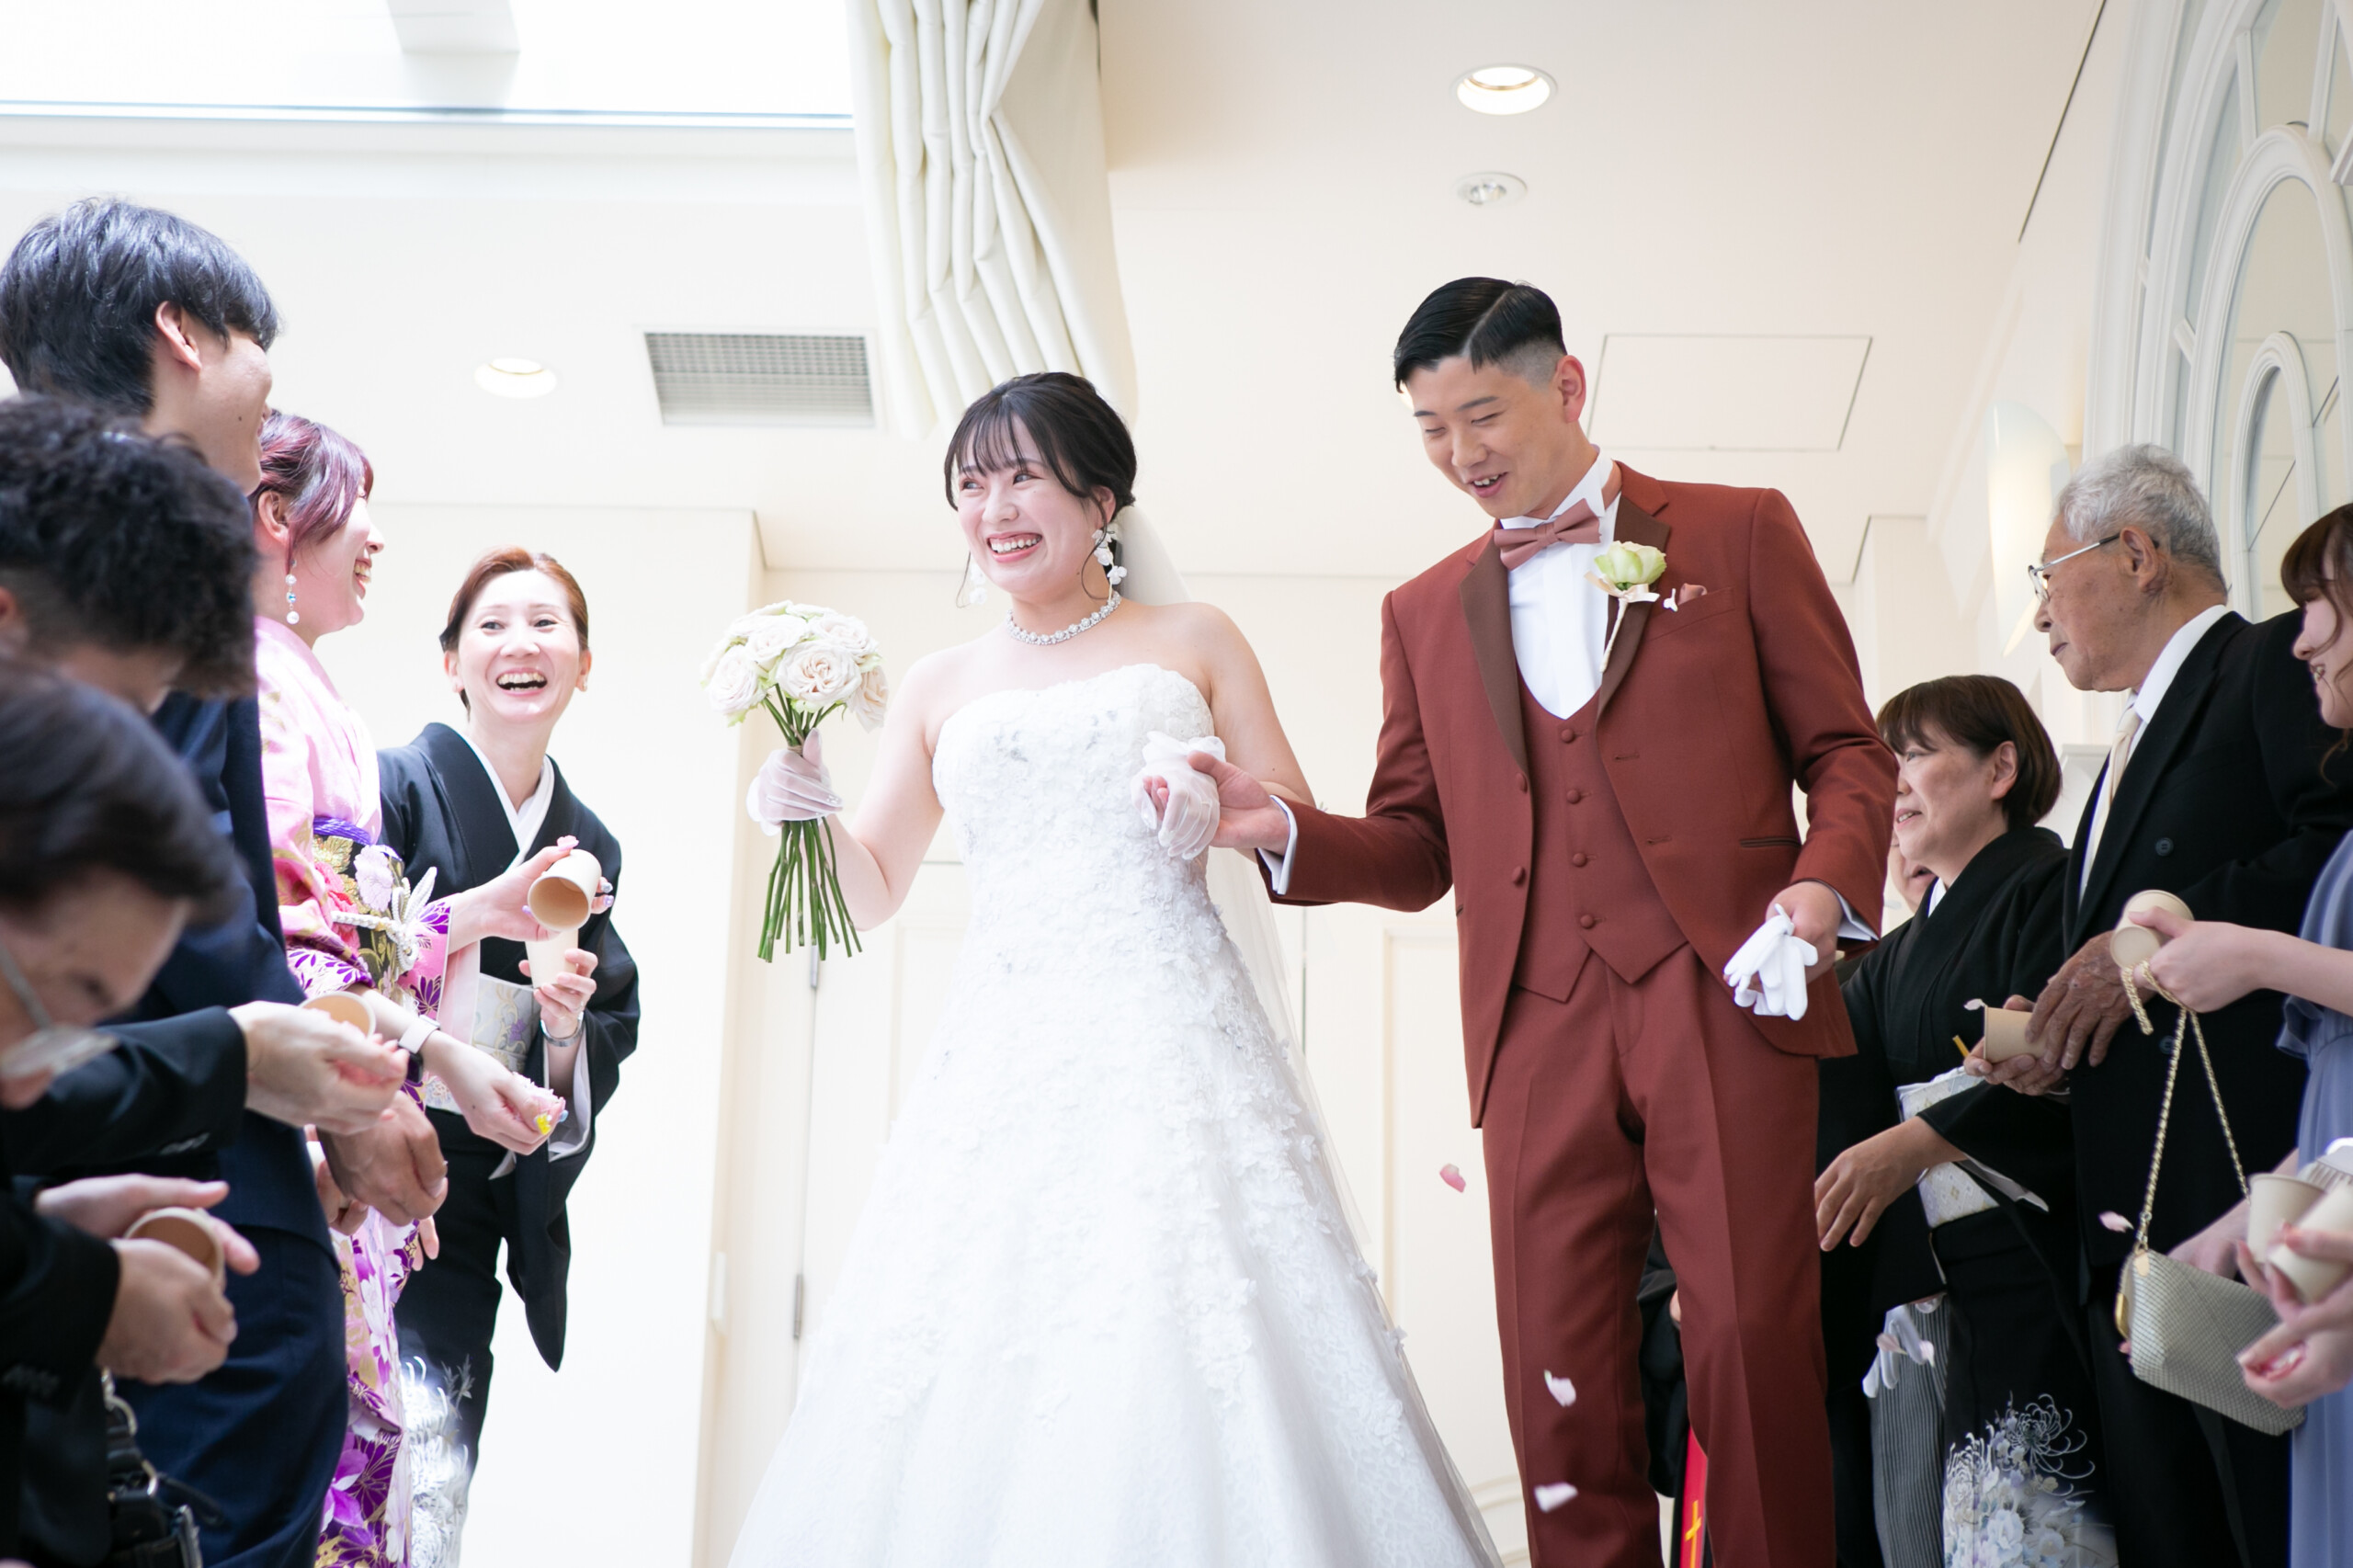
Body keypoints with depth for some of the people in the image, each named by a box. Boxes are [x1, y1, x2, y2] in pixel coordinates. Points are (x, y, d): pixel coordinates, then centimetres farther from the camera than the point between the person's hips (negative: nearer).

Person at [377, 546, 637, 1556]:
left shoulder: (590, 848, 13)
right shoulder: (394, 786, -3)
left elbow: (608, 1056, 15)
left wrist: (567, 1028, -7)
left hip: (482, 1218, 5)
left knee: (435, 1491, 3)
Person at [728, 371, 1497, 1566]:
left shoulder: (1193, 642, 14)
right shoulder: (942, 686, 19)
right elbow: (869, 893, 19)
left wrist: (1230, 814, -9)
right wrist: (806, 815, -1)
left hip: (1173, 1048, -2)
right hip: (1006, 1058, 2)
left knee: (1184, 1360, -13)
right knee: (979, 1362, -7)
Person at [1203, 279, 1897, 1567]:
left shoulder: (1741, 534, 11)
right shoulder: (1424, 613, 20)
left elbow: (1848, 751, 8)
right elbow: (1417, 848, 16)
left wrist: (1826, 882, -12)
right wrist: (1284, 832, -3)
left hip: (1723, 997, -3)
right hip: (1540, 1028, 3)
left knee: (1752, 1342, -7)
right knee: (1558, 1374, 0)